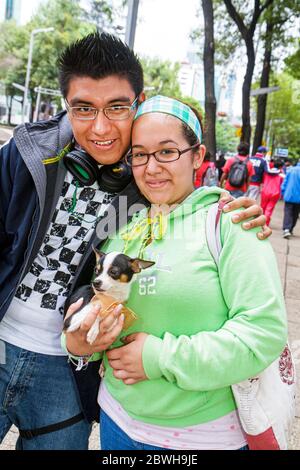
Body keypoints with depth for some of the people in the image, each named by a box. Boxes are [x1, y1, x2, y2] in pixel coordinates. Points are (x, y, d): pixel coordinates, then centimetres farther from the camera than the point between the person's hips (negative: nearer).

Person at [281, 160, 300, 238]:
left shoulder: (290, 170, 3)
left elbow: (284, 182, 4)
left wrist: (283, 193, 10)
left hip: (289, 196, 1)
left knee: (288, 212, -3)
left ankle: (286, 229, -22)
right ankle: (290, 230, 19)